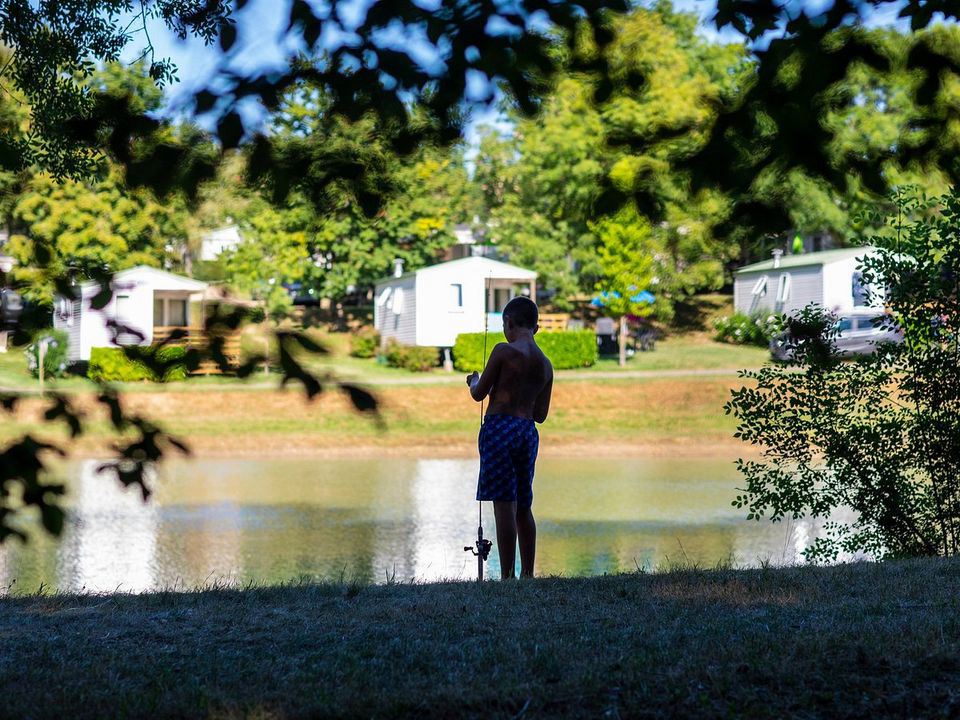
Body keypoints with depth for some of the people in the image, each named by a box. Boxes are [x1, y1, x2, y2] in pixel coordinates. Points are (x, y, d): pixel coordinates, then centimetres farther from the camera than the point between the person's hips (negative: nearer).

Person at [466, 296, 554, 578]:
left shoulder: (504, 351, -8)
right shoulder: (546, 365, 12)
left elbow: (479, 394, -3)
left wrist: (474, 382, 20)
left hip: (499, 428, -7)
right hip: (529, 432, 7)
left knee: (504, 507, -8)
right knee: (523, 509, 14)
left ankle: (507, 577, -11)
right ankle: (527, 575, 17)